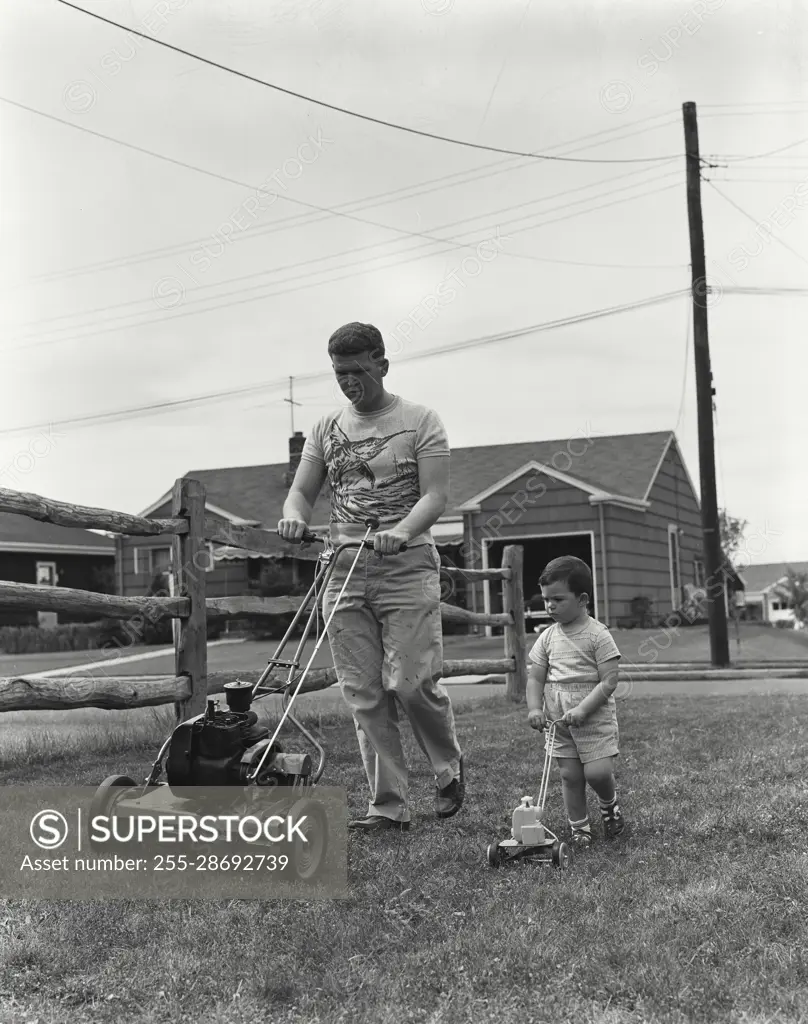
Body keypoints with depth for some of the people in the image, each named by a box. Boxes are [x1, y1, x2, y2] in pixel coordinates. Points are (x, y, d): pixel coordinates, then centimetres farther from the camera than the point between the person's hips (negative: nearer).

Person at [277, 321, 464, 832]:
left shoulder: (420, 421, 2)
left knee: (411, 682, -11)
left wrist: (400, 531, -26)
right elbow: (302, 490, 14)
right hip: (344, 572, 4)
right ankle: (389, 806, 8)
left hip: (407, 567, -4)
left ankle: (450, 766, 18)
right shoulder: (326, 429, 15)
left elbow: (436, 494, -7)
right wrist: (295, 517, -10)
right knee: (364, 695, 1)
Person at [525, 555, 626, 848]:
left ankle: (609, 805, 22)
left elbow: (609, 682, -13)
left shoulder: (598, 635, -9)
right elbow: (535, 678, 7)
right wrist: (534, 708, -10)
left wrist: (582, 709, -22)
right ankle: (579, 828, 19)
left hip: (595, 717, -4)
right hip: (558, 719, 4)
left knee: (597, 772, -10)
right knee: (569, 775, 5)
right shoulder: (548, 637, 6)